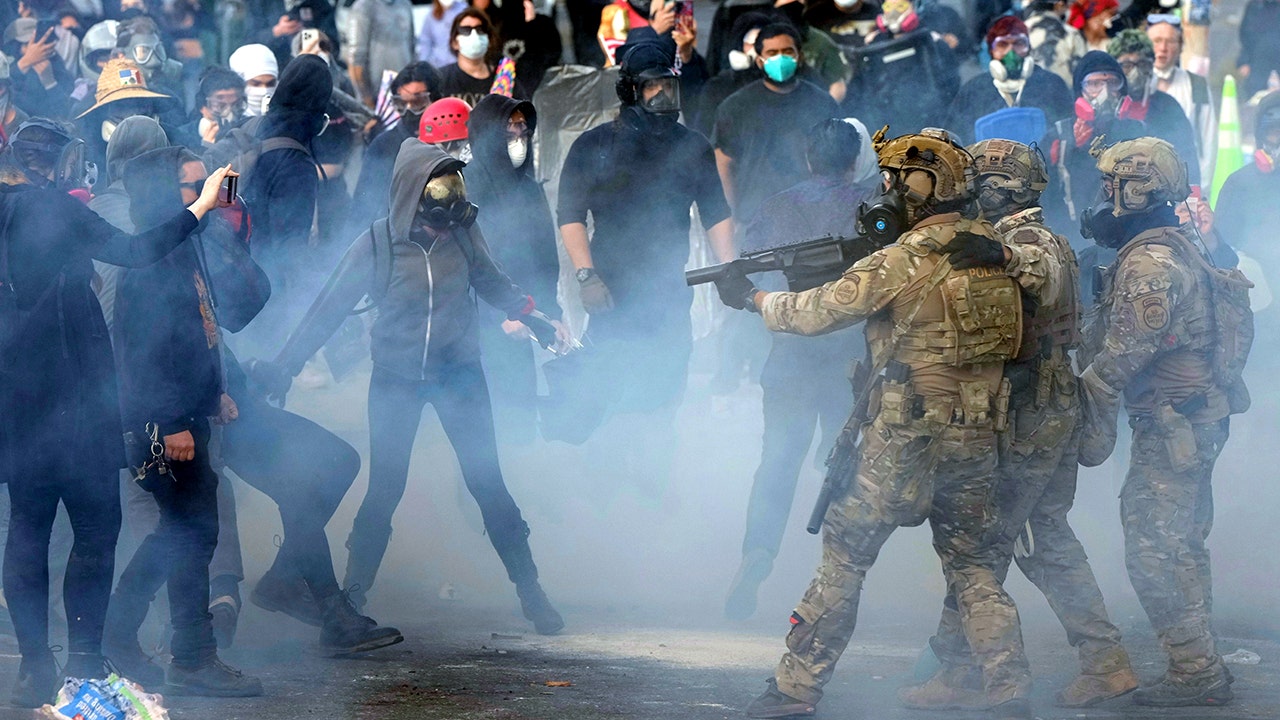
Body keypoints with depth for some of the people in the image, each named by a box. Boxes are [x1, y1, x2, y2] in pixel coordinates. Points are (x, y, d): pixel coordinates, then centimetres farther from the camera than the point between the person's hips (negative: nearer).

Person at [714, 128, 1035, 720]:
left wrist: (752, 298, 12)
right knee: (973, 566, 13)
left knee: (844, 557, 5)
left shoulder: (900, 261, -13)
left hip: (906, 438, -6)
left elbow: (815, 312, -5)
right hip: (977, 439, 6)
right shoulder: (993, 251, 6)